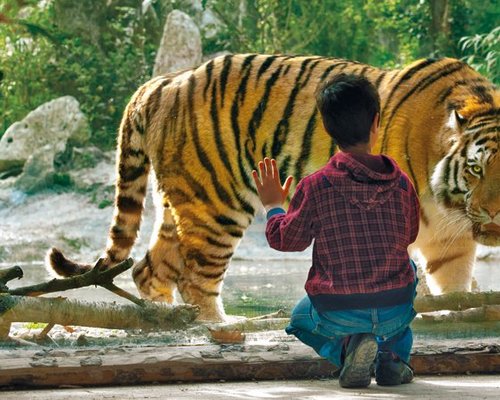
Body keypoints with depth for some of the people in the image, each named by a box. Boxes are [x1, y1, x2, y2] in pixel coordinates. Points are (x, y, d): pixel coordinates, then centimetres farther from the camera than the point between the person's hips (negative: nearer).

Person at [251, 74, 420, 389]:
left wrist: (273, 206, 16)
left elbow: (286, 239, -2)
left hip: (338, 313, -2)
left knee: (301, 319, 34)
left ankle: (347, 349, 0)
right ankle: (393, 357, 18)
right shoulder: (401, 182, -5)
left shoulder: (316, 186, -13)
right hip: (396, 312, 2)